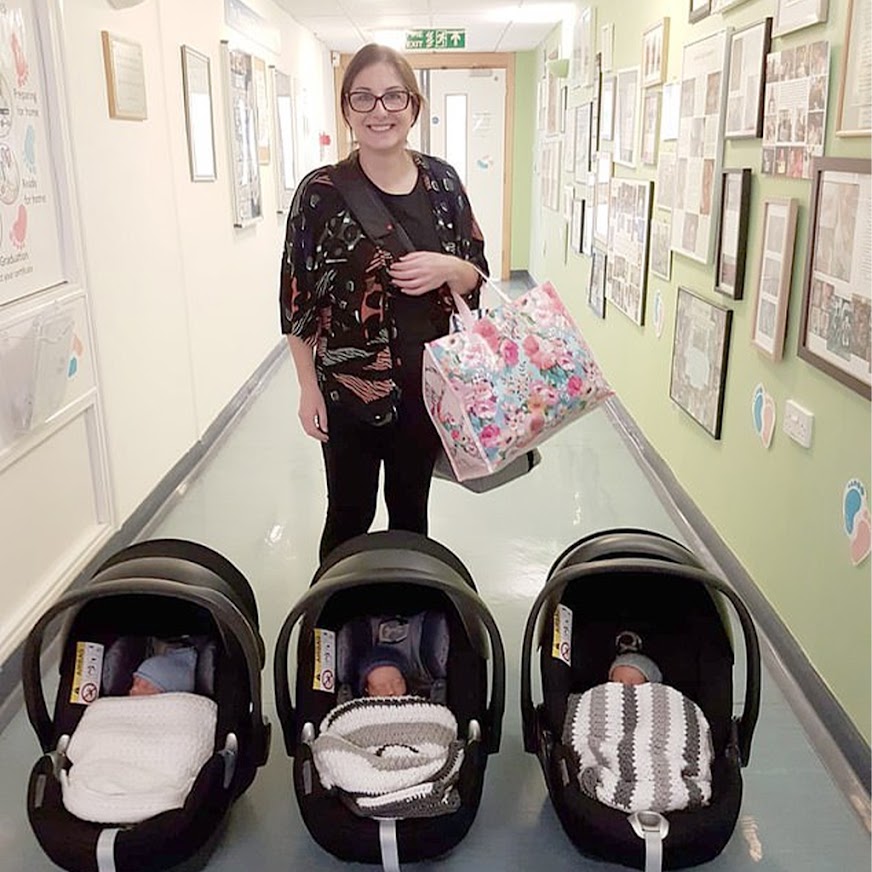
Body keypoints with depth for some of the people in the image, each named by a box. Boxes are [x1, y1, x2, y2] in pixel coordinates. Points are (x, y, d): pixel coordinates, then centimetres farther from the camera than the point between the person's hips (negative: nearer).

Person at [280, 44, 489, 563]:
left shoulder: (442, 182, 0)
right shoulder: (322, 192, -10)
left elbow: (477, 273, 7)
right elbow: (298, 298, -5)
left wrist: (447, 268, -16)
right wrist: (309, 388, -5)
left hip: (426, 384, 3)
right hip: (348, 389, -3)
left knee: (411, 510, 19)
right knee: (349, 516, 10)